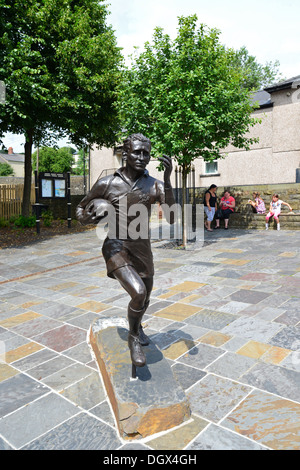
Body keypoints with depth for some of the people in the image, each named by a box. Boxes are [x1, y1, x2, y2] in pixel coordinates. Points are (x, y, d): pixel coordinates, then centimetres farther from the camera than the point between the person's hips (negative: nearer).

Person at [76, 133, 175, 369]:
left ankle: (137, 325, 56)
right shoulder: (106, 184, -9)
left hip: (143, 248, 4)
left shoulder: (155, 186, -5)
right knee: (138, 292, -25)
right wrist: (89, 215, -20)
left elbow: (171, 219, -19)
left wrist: (167, 179, -26)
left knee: (145, 296, 20)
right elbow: (80, 210, 5)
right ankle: (134, 338, 5)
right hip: (116, 247, -4)